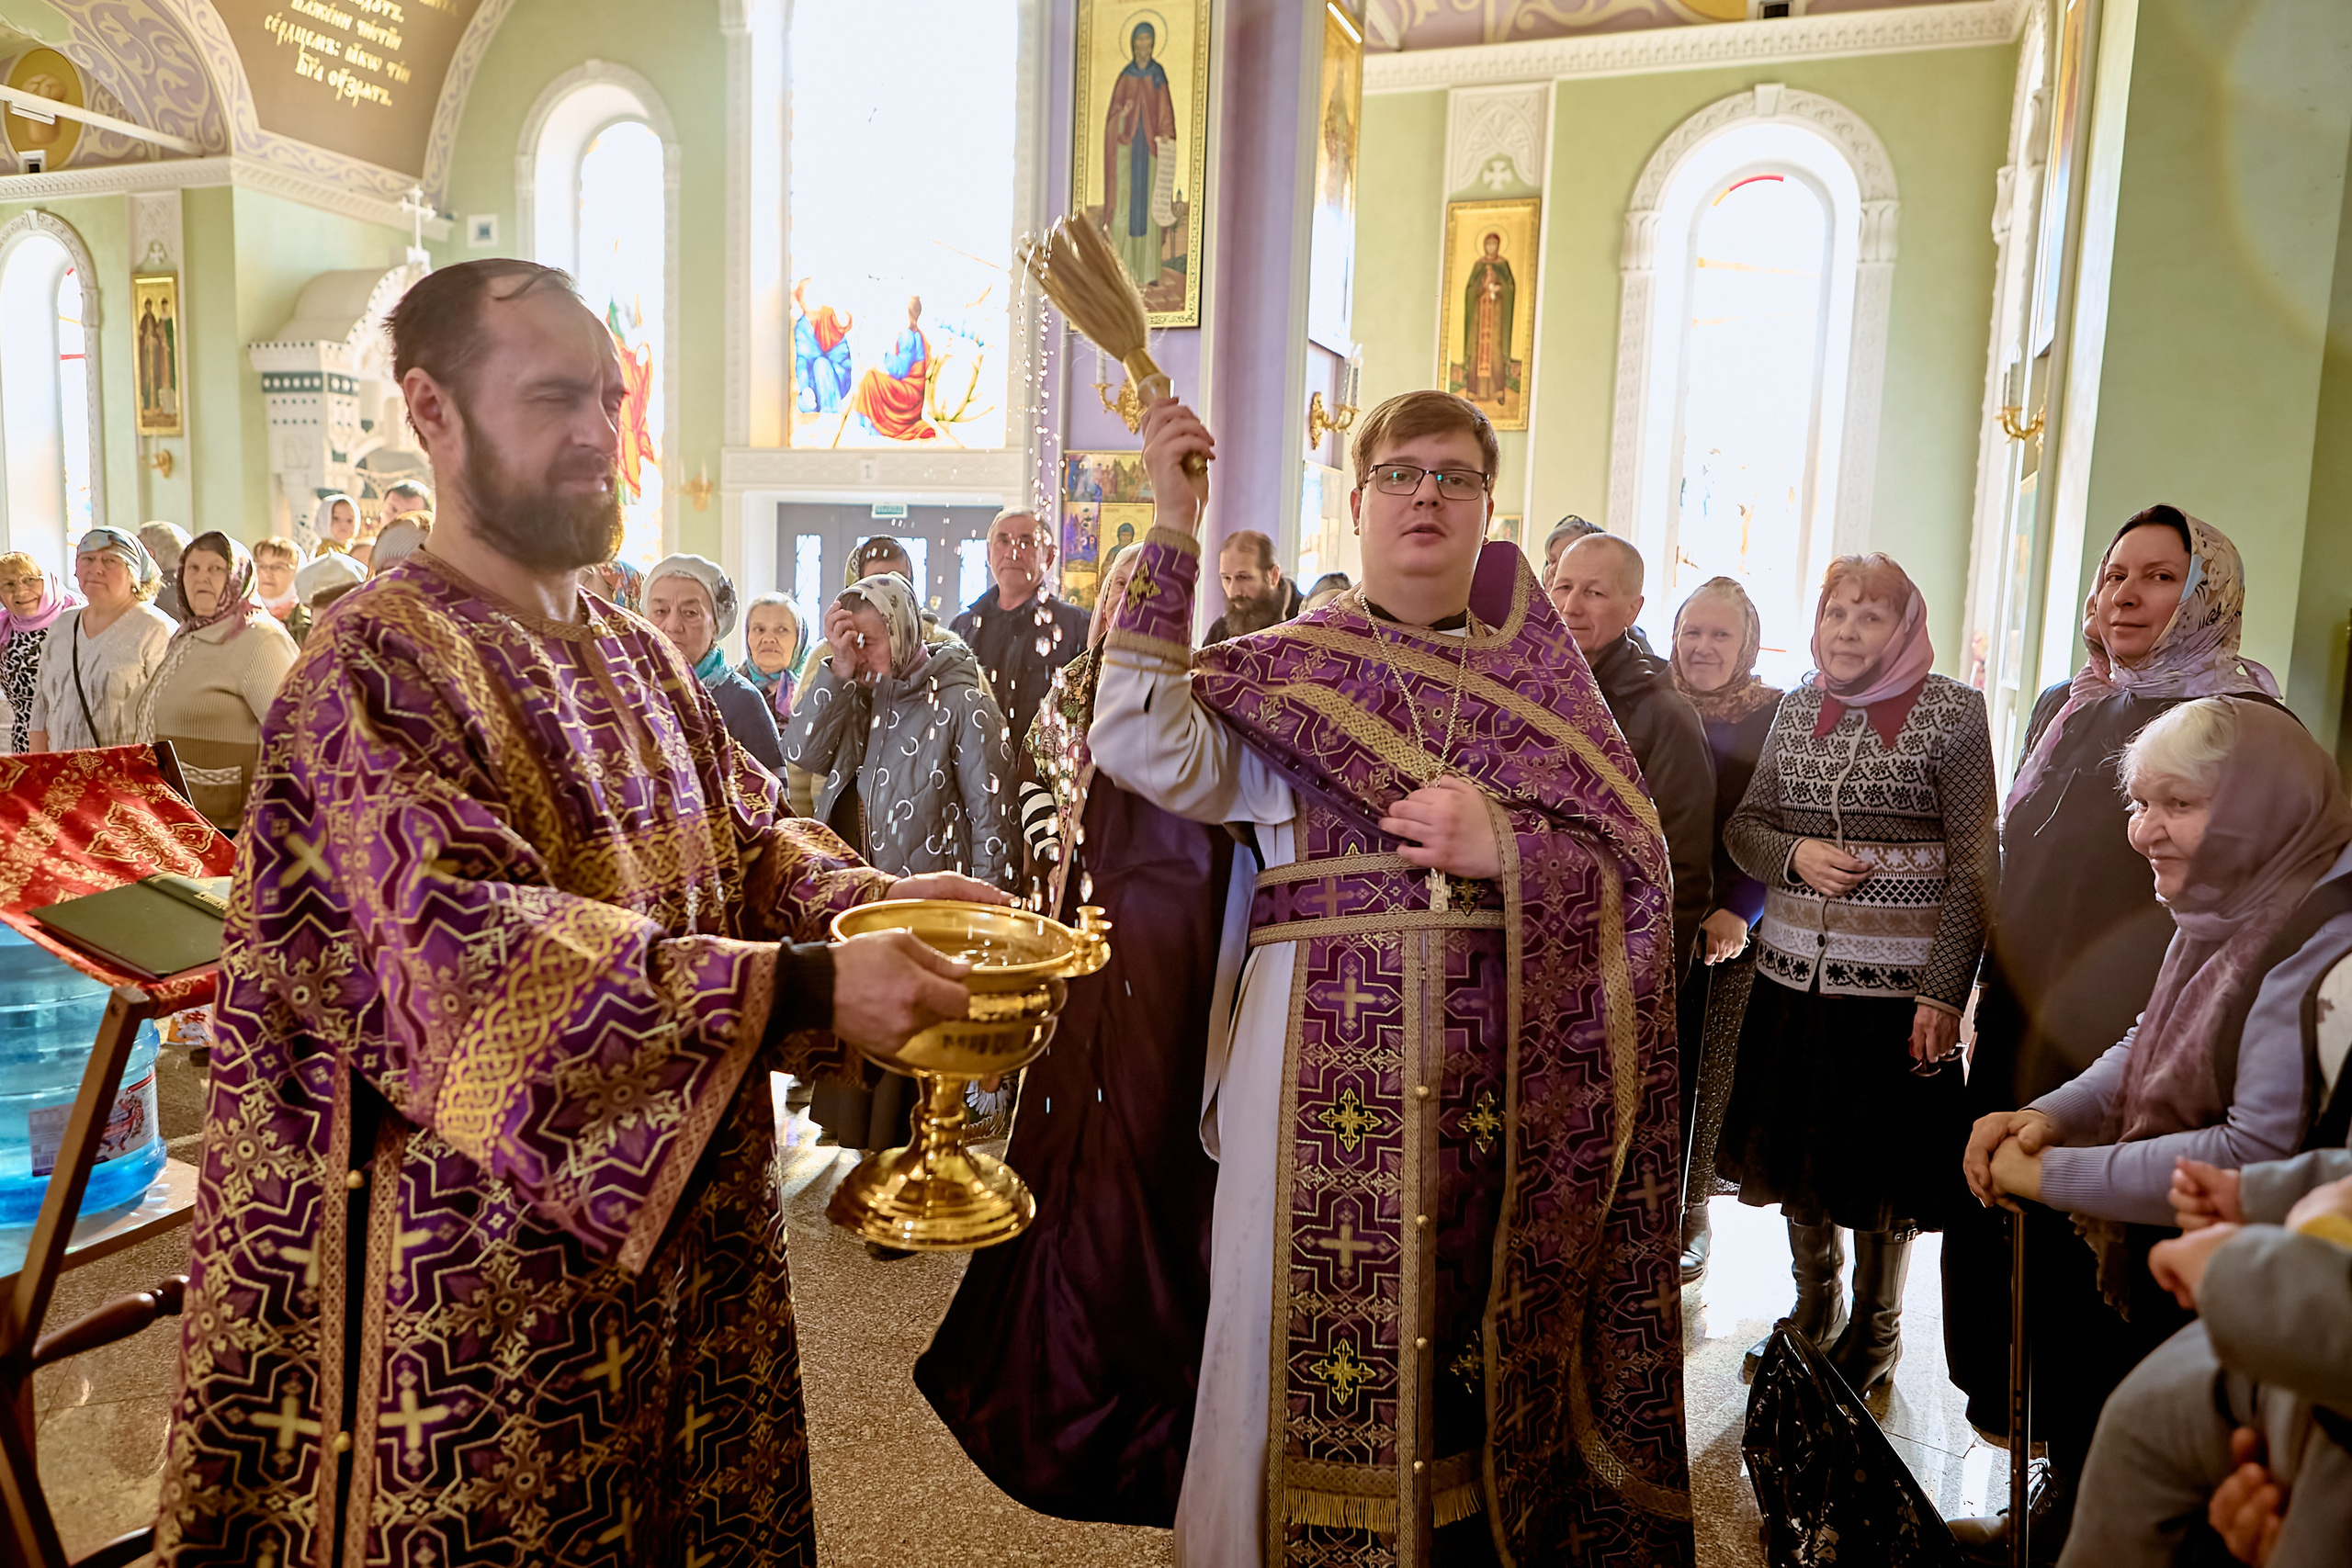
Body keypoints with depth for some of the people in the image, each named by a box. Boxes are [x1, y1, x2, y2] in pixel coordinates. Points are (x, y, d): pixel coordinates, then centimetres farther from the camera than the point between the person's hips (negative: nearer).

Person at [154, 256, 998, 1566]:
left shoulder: (641, 659, 10)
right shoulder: (377, 669, -16)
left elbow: (750, 838, 11)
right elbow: (472, 958, -28)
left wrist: (876, 903, -10)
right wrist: (798, 990, -35)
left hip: (682, 1228, 7)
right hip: (488, 1275, -7)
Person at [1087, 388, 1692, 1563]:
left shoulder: (1539, 676, 11)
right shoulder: (1286, 671, 6)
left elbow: (1634, 864, 5)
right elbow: (1147, 751, -11)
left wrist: (1505, 847, -13)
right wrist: (1173, 536, -12)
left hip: (1501, 1075, 2)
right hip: (1325, 1059, -1)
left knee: (1473, 1329, 9)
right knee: (1313, 1331, 4)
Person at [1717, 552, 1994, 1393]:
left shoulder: (1953, 710, -5)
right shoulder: (1797, 708, 8)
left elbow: (1974, 864, -8)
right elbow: (1742, 825, 12)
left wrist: (1944, 989, -14)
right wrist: (1793, 855, -11)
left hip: (1898, 979, -4)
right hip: (1794, 973, 4)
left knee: (1881, 1165, 7)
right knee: (1797, 1148, 14)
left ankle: (1875, 1332, 29)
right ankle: (1813, 1314, 35)